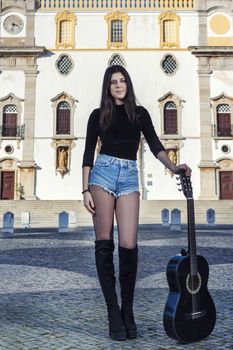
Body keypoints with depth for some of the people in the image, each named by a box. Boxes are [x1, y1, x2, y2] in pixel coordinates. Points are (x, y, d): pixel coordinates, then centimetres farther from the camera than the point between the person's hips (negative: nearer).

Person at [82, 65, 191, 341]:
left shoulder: (139, 113, 15)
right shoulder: (98, 115, 10)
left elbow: (155, 145, 6)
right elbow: (88, 153, 6)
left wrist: (172, 167, -11)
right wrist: (86, 190, -2)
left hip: (129, 177, 1)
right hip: (103, 172, 0)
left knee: (128, 244, -10)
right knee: (104, 243, -4)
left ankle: (128, 311, 6)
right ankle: (113, 312, 4)